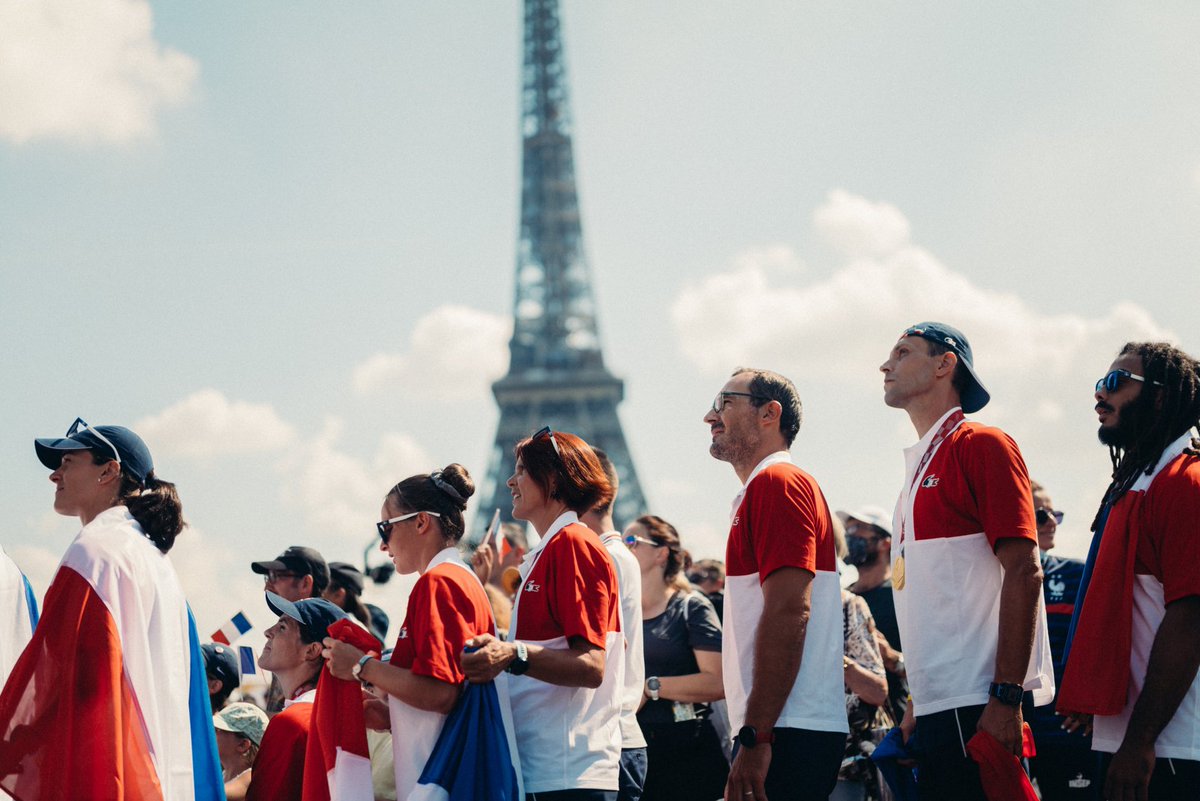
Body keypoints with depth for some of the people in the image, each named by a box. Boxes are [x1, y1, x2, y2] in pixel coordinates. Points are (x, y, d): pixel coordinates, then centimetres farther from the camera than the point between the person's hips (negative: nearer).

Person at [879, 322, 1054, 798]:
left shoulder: (982, 446, -5)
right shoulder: (919, 465, 19)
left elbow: (1023, 572, -14)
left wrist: (1005, 696, -20)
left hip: (977, 707, -8)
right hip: (936, 706, 8)